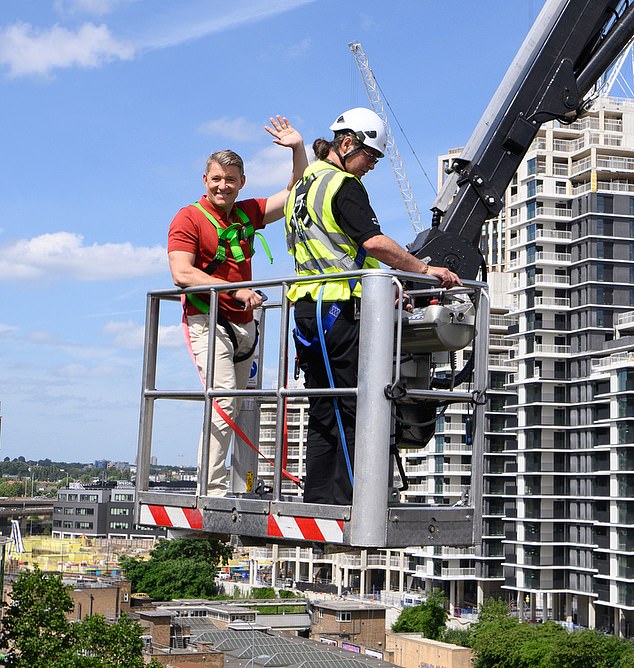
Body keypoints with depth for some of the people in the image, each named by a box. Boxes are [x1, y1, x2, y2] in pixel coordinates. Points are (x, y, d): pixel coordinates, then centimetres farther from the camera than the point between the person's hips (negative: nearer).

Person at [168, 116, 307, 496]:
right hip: (208, 321, -7)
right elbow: (182, 274, -14)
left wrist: (298, 148, 7)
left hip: (244, 323, 7)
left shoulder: (248, 213, 14)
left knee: (246, 406, 8)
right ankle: (212, 488, -18)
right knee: (224, 402, -19)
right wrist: (236, 290, -19)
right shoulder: (189, 219, -3)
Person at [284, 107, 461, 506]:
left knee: (324, 411, 11)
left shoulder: (303, 186, 21)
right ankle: (345, 500, -7)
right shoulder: (344, 185, -8)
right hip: (341, 311, -9)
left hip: (308, 307, 9)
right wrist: (425, 270, -14)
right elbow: (374, 242, -20)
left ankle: (317, 498, 11)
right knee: (352, 412, -6)